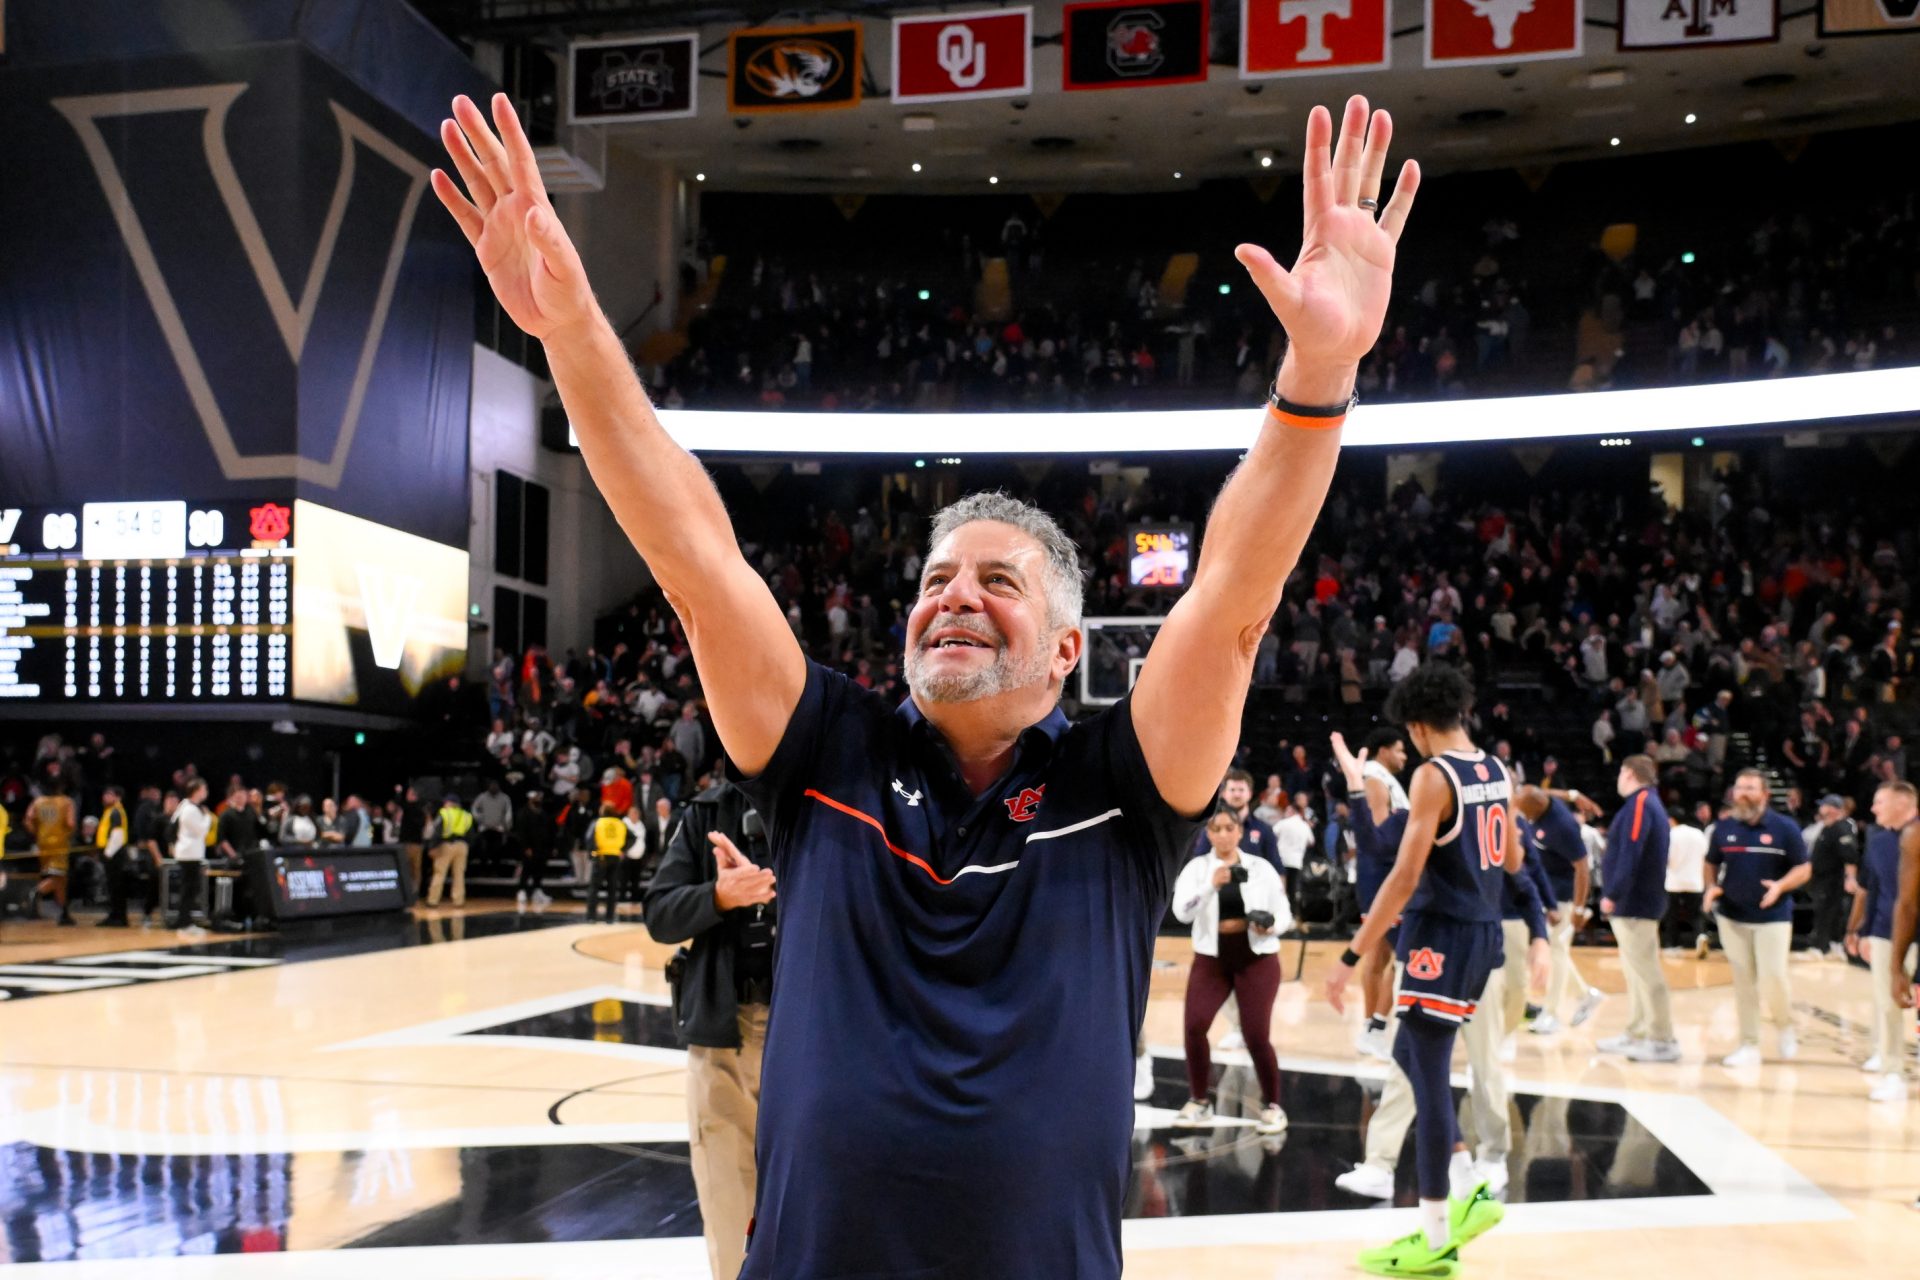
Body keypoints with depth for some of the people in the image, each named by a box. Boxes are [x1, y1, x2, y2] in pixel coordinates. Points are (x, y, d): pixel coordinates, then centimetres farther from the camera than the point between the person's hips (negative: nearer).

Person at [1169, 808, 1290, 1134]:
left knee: (1256, 1035, -9)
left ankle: (1271, 1105, 12)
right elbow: (1181, 912, -16)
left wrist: (1270, 927, -21)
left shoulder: (1261, 867, -1)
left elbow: (1285, 915, 1)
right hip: (1211, 959, 1)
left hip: (1257, 959, -1)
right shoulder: (1196, 867, -2)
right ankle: (1200, 1101, 6)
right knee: (1194, 1026, -14)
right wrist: (1211, 885, -29)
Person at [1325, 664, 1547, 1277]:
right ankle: (1468, 1191, 18)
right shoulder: (1498, 772, 9)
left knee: (1430, 1077, 0)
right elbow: (1515, 863, 18)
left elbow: (1405, 877, -20)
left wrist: (1351, 958, -19)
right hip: (1484, 934, 8)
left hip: (1441, 937, -8)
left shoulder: (1433, 775, -15)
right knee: (1411, 1055, 22)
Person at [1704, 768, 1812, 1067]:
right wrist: (1712, 887, -6)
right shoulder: (1723, 827, 4)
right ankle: (1749, 1045, 14)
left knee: (1773, 979, -9)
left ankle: (1785, 1026, 21)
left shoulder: (1784, 828, -5)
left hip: (1773, 917, -3)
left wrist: (1780, 886, -21)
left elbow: (1804, 869, -2)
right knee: (1743, 983, 6)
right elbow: (1712, 864, 15)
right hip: (1732, 917, 3)